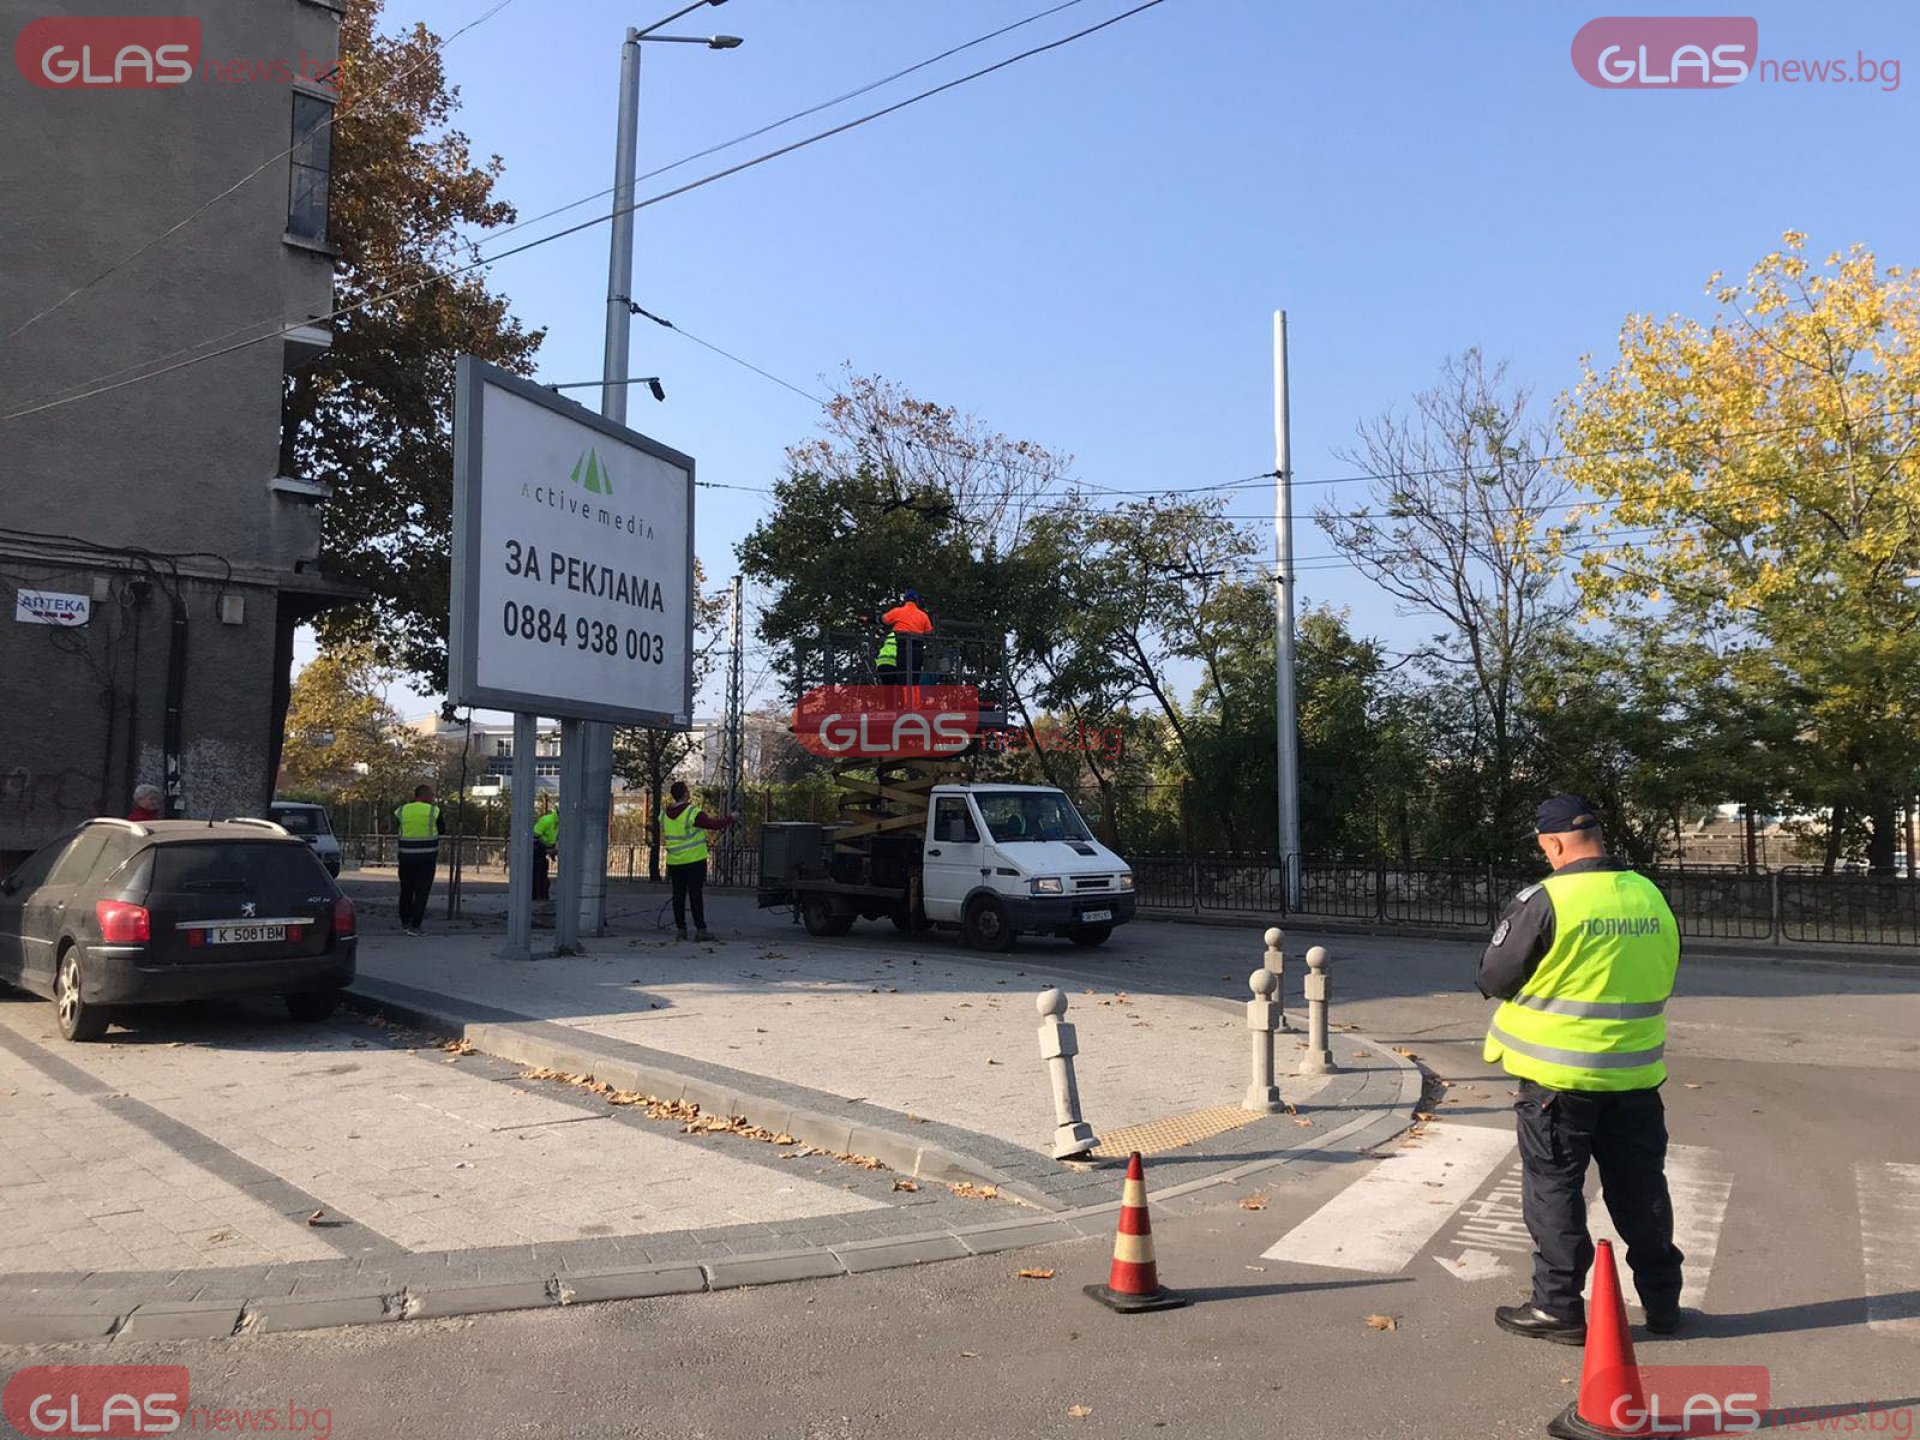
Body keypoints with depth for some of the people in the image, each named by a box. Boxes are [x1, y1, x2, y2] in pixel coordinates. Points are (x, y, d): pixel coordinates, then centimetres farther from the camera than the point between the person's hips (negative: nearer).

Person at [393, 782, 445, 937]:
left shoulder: (402, 810, 1)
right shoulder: (434, 811, -6)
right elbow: (442, 831, 3)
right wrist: (443, 820, 22)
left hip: (406, 856, 3)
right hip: (427, 857, -3)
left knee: (406, 890, 16)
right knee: (422, 891, 0)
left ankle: (405, 922, 25)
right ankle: (415, 925, -4)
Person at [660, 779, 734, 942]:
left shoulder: (664, 815, 5)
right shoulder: (693, 813, -15)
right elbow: (715, 824, -13)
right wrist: (730, 818, 2)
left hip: (674, 862, 5)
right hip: (694, 861, -5)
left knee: (678, 896, 9)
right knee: (696, 895, -4)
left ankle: (681, 930, 11)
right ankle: (701, 930, -5)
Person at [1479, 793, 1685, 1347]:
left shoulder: (1544, 901, -18)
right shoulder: (1653, 897, 1)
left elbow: (1493, 978, -10)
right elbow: (1663, 977, 14)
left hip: (1558, 1076, -5)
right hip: (1635, 1073, 6)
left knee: (1553, 1190, 7)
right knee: (1641, 1188, 18)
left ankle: (1558, 1306, 15)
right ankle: (1662, 1301, 30)